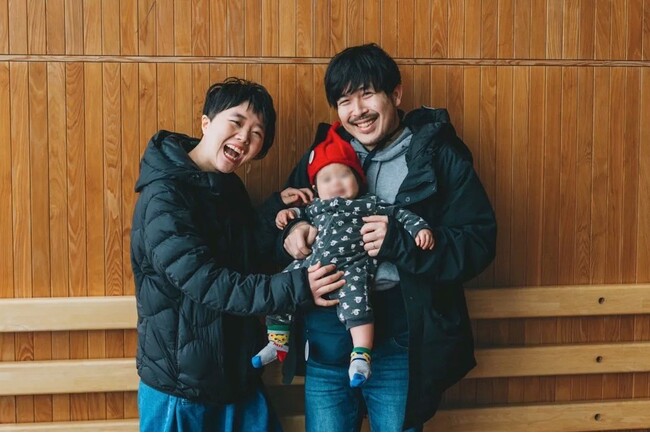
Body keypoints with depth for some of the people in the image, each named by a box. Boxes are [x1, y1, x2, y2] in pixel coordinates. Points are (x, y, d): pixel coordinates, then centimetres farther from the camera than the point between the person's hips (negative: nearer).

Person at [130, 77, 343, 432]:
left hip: (236, 372, 8)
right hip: (179, 381, -7)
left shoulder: (229, 188, 6)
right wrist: (294, 289, -31)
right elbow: (203, 281, -27)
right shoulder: (164, 196, -19)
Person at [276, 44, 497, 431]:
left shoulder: (440, 156, -2)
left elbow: (479, 243, -9)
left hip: (401, 331, -3)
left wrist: (399, 242, -23)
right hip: (326, 327, 4)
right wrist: (291, 231, -8)